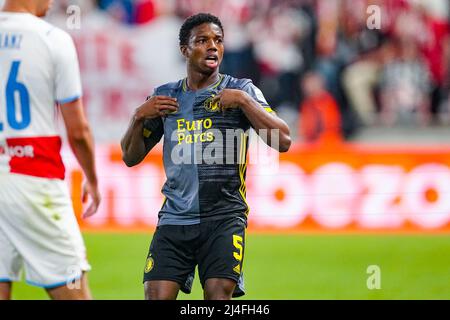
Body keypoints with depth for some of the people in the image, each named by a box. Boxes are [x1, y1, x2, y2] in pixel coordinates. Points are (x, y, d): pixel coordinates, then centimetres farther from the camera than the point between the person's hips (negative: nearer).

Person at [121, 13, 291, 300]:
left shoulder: (241, 91, 4)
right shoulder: (164, 96, 12)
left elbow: (283, 141, -7)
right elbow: (130, 157, 16)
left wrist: (243, 101, -13)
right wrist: (140, 117, -1)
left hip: (225, 217, -3)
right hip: (175, 218, 3)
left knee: (219, 293, -16)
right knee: (158, 295, -8)